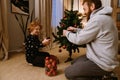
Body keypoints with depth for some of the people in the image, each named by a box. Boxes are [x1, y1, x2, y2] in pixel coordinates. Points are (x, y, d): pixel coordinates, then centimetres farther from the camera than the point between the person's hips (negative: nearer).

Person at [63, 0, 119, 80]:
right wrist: (75, 30, 14)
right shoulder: (102, 17, 8)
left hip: (103, 63, -10)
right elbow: (87, 32, 21)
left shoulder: (97, 19, -26)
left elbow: (79, 39, -18)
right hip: (102, 57, 10)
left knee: (68, 72, -9)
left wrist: (67, 33, 0)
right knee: (74, 63, 22)